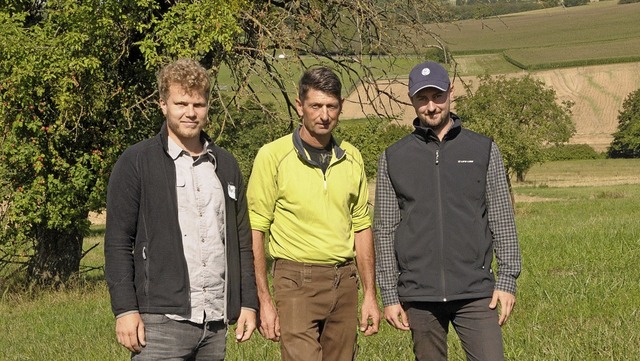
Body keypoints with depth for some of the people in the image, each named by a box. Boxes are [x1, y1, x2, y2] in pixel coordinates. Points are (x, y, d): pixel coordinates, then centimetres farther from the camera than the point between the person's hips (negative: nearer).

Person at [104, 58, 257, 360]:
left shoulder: (225, 164, 15)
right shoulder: (135, 163, 0)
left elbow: (242, 241, 18)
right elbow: (117, 243, -4)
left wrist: (248, 303, 11)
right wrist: (125, 310, -11)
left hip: (216, 323, 5)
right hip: (160, 322, -5)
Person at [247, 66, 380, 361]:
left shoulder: (351, 157, 9)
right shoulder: (273, 156, -6)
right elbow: (254, 232, -5)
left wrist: (370, 295, 11)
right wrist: (264, 301, -9)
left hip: (344, 281, 5)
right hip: (297, 281, -5)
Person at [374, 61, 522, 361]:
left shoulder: (483, 150, 5)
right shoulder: (393, 158, 6)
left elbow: (502, 220, 5)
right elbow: (385, 229, 6)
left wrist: (507, 279, -2)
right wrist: (389, 294, 2)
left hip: (475, 292, -1)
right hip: (418, 296, 1)